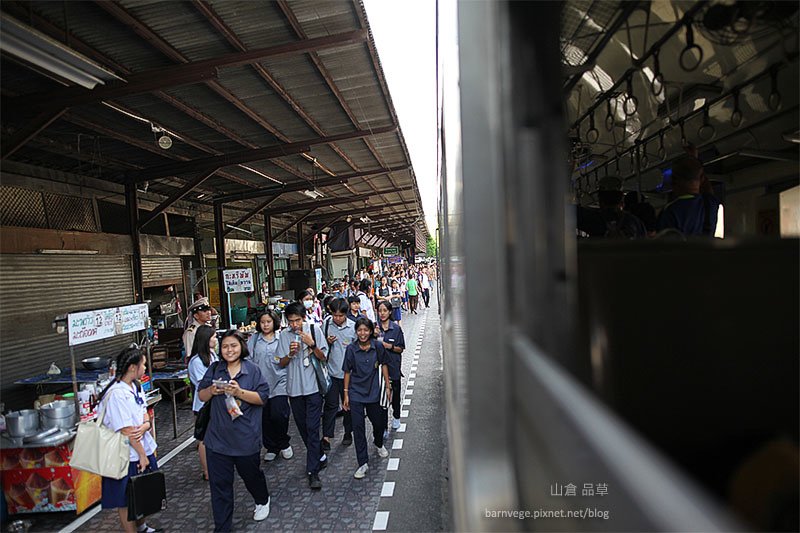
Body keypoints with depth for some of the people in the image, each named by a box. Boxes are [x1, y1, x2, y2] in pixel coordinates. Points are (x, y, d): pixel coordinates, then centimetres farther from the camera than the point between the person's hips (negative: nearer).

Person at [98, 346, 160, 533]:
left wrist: (145, 426, -17)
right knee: (126, 501, 9)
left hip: (143, 450, 9)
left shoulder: (135, 386, 4)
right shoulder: (117, 394, -23)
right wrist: (142, 455, -15)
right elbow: (127, 430, -21)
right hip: (128, 456, -9)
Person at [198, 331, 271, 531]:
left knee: (250, 473, 18)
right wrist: (211, 390, -14)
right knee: (219, 483, 6)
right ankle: (222, 527, 21)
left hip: (246, 437, -2)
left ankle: (262, 501, 48)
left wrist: (239, 392, -24)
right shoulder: (214, 370, 2)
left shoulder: (252, 369, -7)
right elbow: (202, 397, 7)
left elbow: (262, 398, -10)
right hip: (218, 437, 2)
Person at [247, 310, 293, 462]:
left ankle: (284, 444, 16)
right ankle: (271, 448, 27)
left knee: (278, 415, -11)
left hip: (279, 382, -2)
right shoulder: (253, 339, 7)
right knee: (264, 418, 7)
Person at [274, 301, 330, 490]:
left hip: (313, 386, -4)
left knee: (312, 428, -5)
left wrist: (312, 344, -21)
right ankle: (320, 457, 34)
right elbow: (281, 363, 5)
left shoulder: (314, 330, -6)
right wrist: (290, 353, -15)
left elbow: (324, 357, -4)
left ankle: (313, 471, 1)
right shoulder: (284, 335, 2)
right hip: (294, 388, 4)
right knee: (302, 427, 14)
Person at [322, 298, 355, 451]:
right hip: (331, 371, 0)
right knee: (330, 404, 3)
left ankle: (348, 432, 32)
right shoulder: (326, 323, -6)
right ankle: (326, 437, 11)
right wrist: (327, 342, -15)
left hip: (348, 372, 0)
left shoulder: (353, 327, -10)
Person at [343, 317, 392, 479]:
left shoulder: (378, 346, -8)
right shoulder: (351, 349, -9)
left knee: (378, 422, 17)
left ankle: (378, 443, 50)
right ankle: (363, 463, 11)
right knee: (358, 427, -1)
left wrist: (388, 387, 5)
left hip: (373, 391, 1)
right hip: (356, 393, -1)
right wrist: (346, 394, 0)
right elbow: (347, 371, -1)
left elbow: (383, 365, 5)